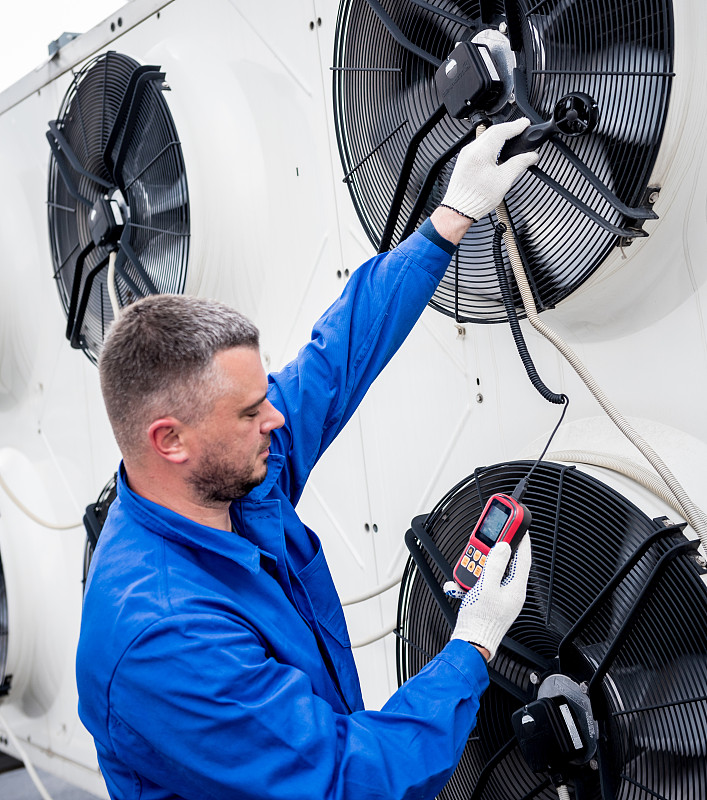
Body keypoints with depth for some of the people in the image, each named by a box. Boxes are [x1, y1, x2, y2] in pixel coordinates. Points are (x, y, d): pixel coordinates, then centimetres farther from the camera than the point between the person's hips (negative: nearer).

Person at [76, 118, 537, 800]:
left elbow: (342, 352, -4)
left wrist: (454, 214, -2)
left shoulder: (246, 477, -13)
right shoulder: (159, 637, -37)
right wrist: (473, 647, -23)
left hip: (332, 739, 7)